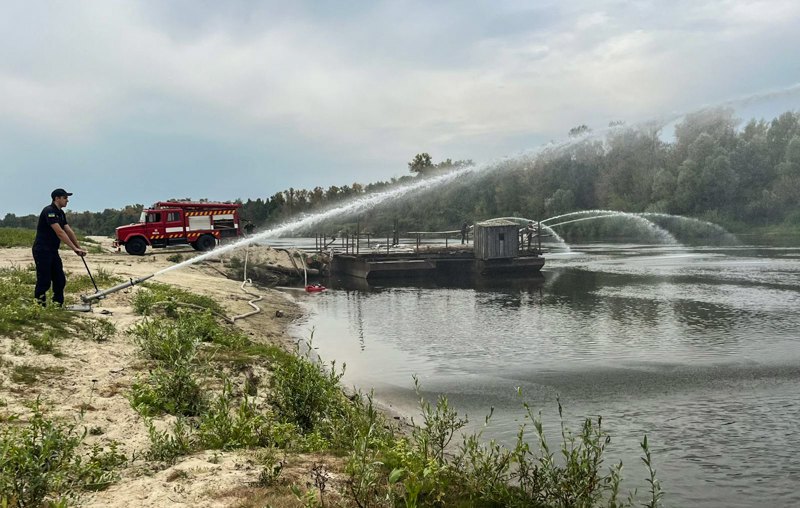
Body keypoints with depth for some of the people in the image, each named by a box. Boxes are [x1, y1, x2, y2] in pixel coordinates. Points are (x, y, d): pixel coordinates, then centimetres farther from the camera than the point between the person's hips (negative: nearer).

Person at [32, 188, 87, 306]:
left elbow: (69, 231, 12)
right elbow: (60, 232, -23)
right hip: (42, 251, -9)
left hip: (53, 251, 9)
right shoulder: (49, 211, -17)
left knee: (60, 280, 8)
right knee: (44, 282, -7)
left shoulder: (60, 213, 12)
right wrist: (74, 248, -23)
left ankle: (57, 305, 14)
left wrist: (79, 248, 5)